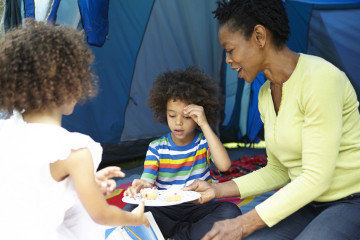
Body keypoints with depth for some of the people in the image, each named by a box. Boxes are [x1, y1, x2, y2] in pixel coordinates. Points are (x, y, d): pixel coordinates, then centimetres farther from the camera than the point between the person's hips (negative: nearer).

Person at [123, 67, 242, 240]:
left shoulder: (204, 142, -1)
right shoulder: (156, 147, 2)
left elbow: (224, 165, -21)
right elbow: (147, 180, -8)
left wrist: (204, 125, -21)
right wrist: (142, 186, -35)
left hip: (199, 208, 0)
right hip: (166, 211, 1)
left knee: (230, 211, -30)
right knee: (131, 211, -27)